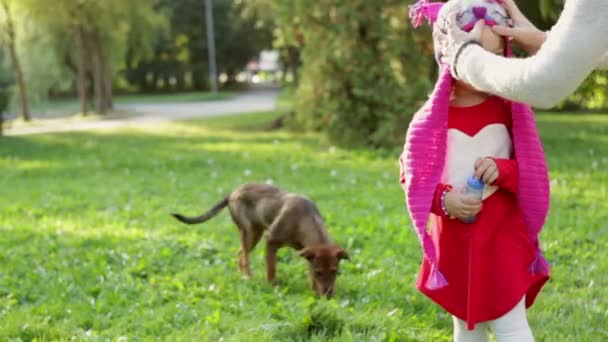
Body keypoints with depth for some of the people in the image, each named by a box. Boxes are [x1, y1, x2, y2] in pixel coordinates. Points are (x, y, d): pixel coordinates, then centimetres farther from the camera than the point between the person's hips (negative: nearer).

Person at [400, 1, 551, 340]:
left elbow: (532, 170, 0)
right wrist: (442, 200, -18)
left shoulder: (510, 110, -5)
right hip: (453, 239, 2)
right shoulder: (431, 118, -6)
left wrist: (504, 169, -21)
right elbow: (412, 176, 0)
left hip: (503, 235, -1)